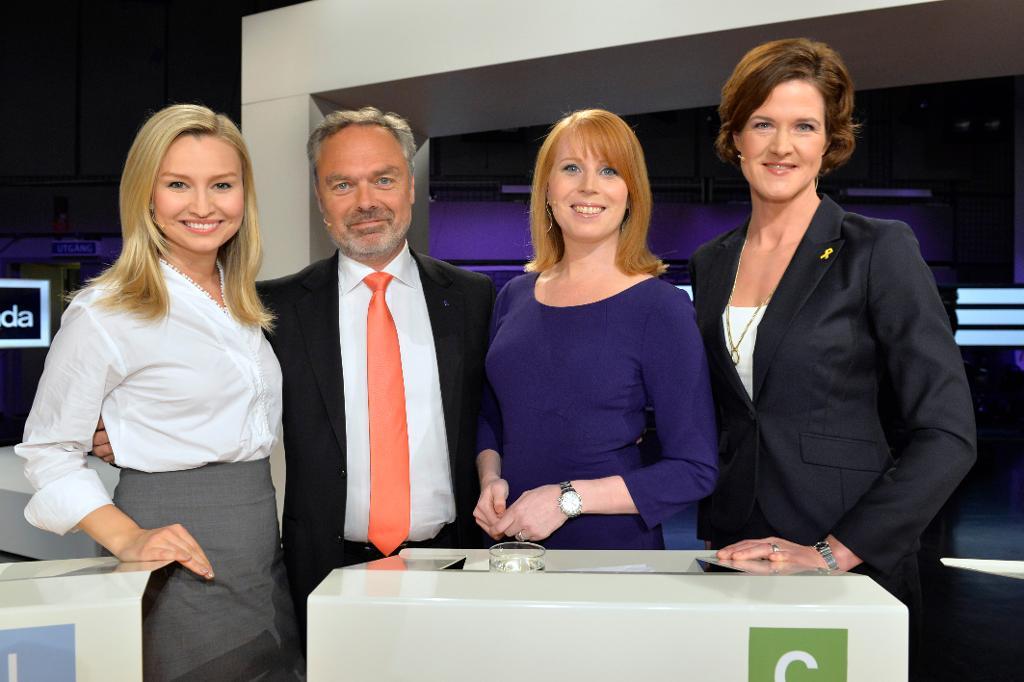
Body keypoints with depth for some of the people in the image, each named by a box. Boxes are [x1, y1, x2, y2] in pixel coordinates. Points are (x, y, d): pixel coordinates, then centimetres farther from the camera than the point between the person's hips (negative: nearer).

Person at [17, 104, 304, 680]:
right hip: (179, 563, -6)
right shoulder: (104, 313, -11)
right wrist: (127, 538, -19)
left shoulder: (245, 307, 9)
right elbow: (48, 452, -7)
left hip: (266, 551, 7)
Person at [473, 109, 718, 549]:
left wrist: (568, 498, -19)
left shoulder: (660, 308, -12)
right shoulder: (514, 297, 2)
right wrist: (491, 479, -4)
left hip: (617, 549, -4)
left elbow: (695, 471, -14)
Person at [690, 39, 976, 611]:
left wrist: (834, 553, -18)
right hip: (731, 561, 4)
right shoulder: (710, 263, 7)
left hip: (855, 573, -4)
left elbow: (948, 436, -13)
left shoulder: (881, 250, -8)